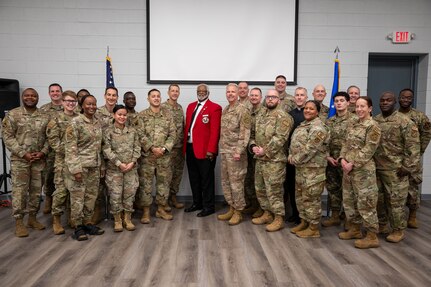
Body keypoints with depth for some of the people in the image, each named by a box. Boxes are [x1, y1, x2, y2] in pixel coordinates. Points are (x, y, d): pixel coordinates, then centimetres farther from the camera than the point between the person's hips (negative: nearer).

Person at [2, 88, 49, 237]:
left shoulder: (44, 117, 6)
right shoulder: (12, 115, -3)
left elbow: (49, 137, 6)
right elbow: (7, 137, -7)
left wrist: (43, 152, -10)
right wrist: (23, 153, -14)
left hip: (39, 160, 3)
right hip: (19, 160, -3)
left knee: (36, 190, 10)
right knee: (19, 191, -1)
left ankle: (32, 218, 24)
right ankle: (19, 222, 10)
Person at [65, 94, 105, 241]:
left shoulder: (98, 122, 9)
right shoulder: (75, 122, -11)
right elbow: (70, 148, -15)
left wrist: (102, 165, 14)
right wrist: (75, 168, -19)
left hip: (94, 166, 6)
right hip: (80, 165, -6)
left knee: (91, 196, 12)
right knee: (78, 197, 2)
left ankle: (87, 223, 26)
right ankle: (78, 227, 14)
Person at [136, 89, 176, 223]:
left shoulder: (168, 115, 6)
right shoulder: (142, 115, 0)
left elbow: (172, 134, 2)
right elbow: (141, 135, -8)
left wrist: (164, 148, -10)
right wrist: (152, 148, -16)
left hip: (164, 156, 3)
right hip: (147, 155, -2)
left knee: (164, 182, 9)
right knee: (145, 183, 2)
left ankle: (161, 209, 23)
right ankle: (146, 211, 14)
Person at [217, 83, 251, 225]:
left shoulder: (243, 110, -10)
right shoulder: (225, 110, 15)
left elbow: (245, 133, -16)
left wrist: (239, 150, -22)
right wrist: (221, 148, 15)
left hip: (235, 151, -8)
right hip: (224, 151, 8)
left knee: (236, 182, -2)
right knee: (225, 181, 13)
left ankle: (238, 212, 10)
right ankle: (231, 208, 25)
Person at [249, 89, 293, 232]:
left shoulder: (283, 116, -11)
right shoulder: (260, 114, 14)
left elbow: (280, 139, -19)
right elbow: (253, 133, 15)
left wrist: (265, 151, -19)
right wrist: (253, 146, -3)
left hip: (274, 159, -8)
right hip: (260, 158, 8)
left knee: (274, 190, -3)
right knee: (260, 188, 15)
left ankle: (279, 218, 11)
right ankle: (267, 213, 30)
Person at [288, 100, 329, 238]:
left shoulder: (318, 127, -16)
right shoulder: (303, 125, 15)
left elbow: (310, 149, -23)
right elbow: (294, 142, 18)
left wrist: (295, 159, -14)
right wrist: (291, 156, 1)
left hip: (313, 168, -10)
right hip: (301, 167, 10)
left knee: (311, 198, -1)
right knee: (300, 196, 17)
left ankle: (314, 228, 12)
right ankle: (304, 222, 31)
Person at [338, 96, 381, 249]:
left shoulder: (373, 126, -10)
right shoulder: (353, 123, 12)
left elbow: (368, 150, -16)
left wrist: (353, 164, -18)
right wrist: (342, 159, -4)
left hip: (363, 170, -8)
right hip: (348, 167, 8)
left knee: (365, 202, -2)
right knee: (349, 200, 15)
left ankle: (372, 237, 9)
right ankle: (354, 229, 31)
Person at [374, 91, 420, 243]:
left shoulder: (405, 122, -8)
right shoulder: (374, 121, 8)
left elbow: (413, 146, -11)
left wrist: (408, 166, -15)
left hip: (395, 169, -5)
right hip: (376, 168, 5)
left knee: (395, 200, 1)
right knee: (378, 198, 14)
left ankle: (398, 230, 16)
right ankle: (380, 224, 30)